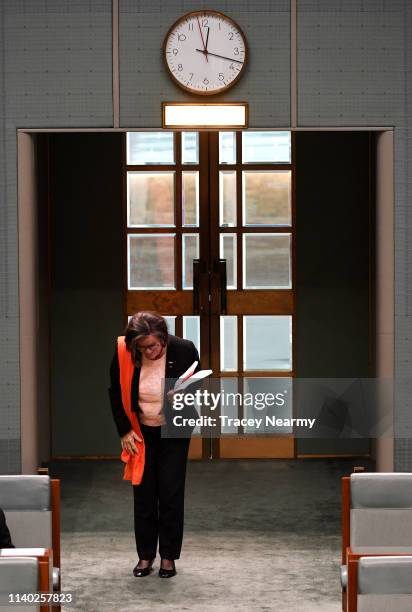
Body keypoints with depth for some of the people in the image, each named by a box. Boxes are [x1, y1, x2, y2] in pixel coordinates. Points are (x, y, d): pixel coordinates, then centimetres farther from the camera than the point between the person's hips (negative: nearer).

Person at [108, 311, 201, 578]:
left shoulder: (184, 350, -20)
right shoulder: (123, 353, -17)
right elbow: (115, 393, -2)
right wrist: (124, 431, -4)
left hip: (174, 432, -1)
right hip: (141, 433, 1)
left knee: (171, 493, -1)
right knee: (143, 493, 5)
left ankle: (168, 557, 10)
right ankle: (145, 556, 16)